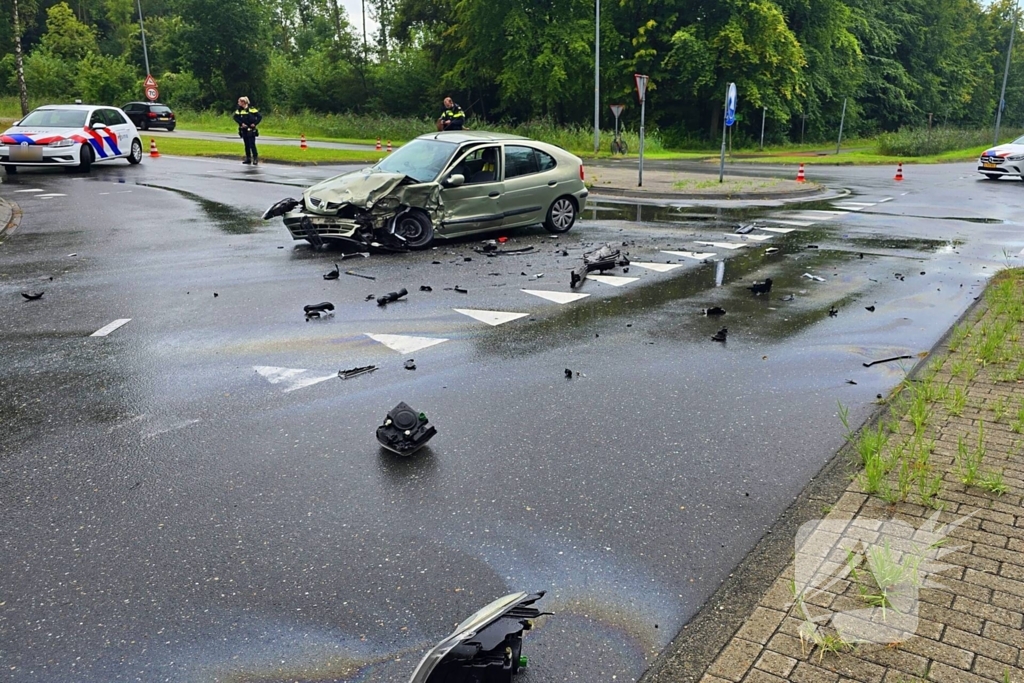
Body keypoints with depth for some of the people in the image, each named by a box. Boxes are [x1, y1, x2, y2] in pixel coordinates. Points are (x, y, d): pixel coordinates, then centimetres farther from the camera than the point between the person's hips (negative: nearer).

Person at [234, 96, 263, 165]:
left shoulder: (251, 109, -8)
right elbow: (235, 117, 0)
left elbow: (260, 116, -10)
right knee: (246, 145, 10)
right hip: (244, 130, 5)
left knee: (252, 145, -9)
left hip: (251, 130, -5)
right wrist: (241, 123, -13)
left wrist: (255, 123, -14)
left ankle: (255, 159, -6)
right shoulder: (239, 110, 6)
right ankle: (248, 159, 16)